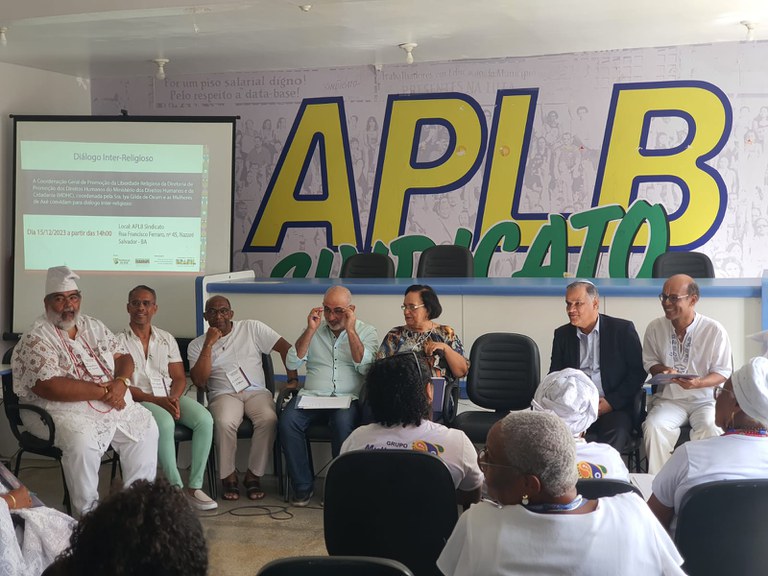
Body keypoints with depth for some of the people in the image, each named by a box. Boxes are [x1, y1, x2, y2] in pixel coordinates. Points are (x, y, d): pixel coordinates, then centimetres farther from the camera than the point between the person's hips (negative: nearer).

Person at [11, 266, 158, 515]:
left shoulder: (94, 327, 13)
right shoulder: (36, 340, -10)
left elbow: (123, 357, 14)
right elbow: (49, 387, -22)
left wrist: (121, 382, -12)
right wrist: (103, 390, -21)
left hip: (114, 403, 7)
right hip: (66, 411, -7)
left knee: (146, 426, -6)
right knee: (82, 441, -33)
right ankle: (88, 512, -18)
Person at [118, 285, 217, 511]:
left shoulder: (166, 339, 15)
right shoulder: (119, 342, 2)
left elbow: (179, 378, 12)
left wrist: (174, 398, -11)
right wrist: (156, 400, -17)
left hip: (171, 397, 5)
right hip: (140, 400, -4)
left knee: (204, 419, -25)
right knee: (165, 422, -37)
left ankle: (194, 486, -22)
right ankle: (177, 488, -29)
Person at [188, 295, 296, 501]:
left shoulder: (252, 328, 8)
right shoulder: (197, 345, 10)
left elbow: (286, 348, 5)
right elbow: (199, 381, -5)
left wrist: (292, 380, -3)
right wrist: (209, 345, -7)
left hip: (256, 391, 1)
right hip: (223, 395, 0)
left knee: (268, 419, -33)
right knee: (225, 423, -36)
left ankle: (254, 476, -18)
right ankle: (228, 476, -15)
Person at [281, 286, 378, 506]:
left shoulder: (366, 331, 11)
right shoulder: (313, 331, 19)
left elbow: (365, 367, -6)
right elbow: (292, 363, 6)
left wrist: (350, 330, -8)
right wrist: (311, 329, 0)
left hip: (347, 398, -2)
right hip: (311, 395, 3)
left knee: (343, 422, -37)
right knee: (287, 420, -29)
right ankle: (303, 486, -15)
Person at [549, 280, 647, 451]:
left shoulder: (623, 329, 4)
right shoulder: (562, 334, 15)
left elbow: (638, 372, 3)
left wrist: (611, 402, -8)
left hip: (614, 407, -2)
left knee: (616, 433, -34)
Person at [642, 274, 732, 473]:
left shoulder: (714, 330, -8)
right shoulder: (655, 328, 0)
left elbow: (723, 373, -3)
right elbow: (649, 362, 13)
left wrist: (699, 383, -24)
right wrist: (662, 371, -12)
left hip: (705, 400, -2)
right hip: (668, 399, 2)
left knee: (710, 430, -33)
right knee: (653, 426, -29)